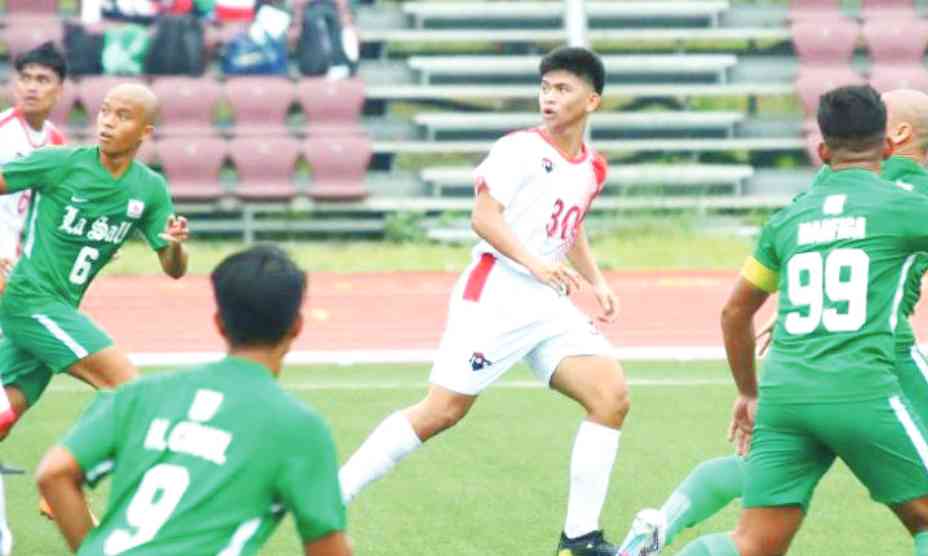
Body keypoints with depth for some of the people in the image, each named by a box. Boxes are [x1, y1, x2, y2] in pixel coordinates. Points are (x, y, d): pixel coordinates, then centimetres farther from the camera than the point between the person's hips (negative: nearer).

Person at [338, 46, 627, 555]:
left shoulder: (593, 169, 15)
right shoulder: (521, 149, -6)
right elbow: (484, 217, -14)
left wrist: (596, 281, 18)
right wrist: (535, 264, -26)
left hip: (549, 304, 7)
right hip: (496, 293, -6)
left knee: (612, 398, -9)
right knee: (441, 412, -9)